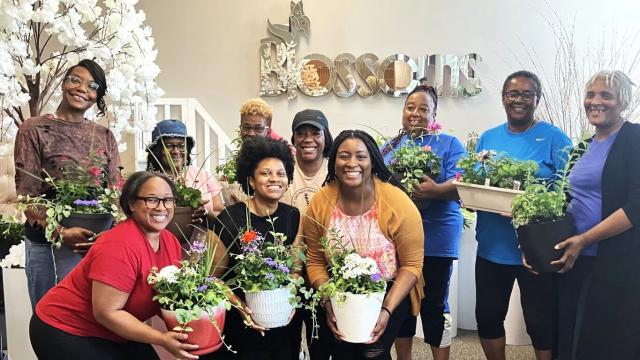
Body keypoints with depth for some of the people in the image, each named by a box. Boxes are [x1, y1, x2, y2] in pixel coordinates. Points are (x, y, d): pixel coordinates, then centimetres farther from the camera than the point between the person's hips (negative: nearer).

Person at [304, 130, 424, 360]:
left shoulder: (398, 203, -18)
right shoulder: (320, 203, -11)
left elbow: (412, 264, -12)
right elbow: (315, 262, -2)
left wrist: (387, 310, -20)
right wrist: (329, 303, -15)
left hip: (391, 291, -1)